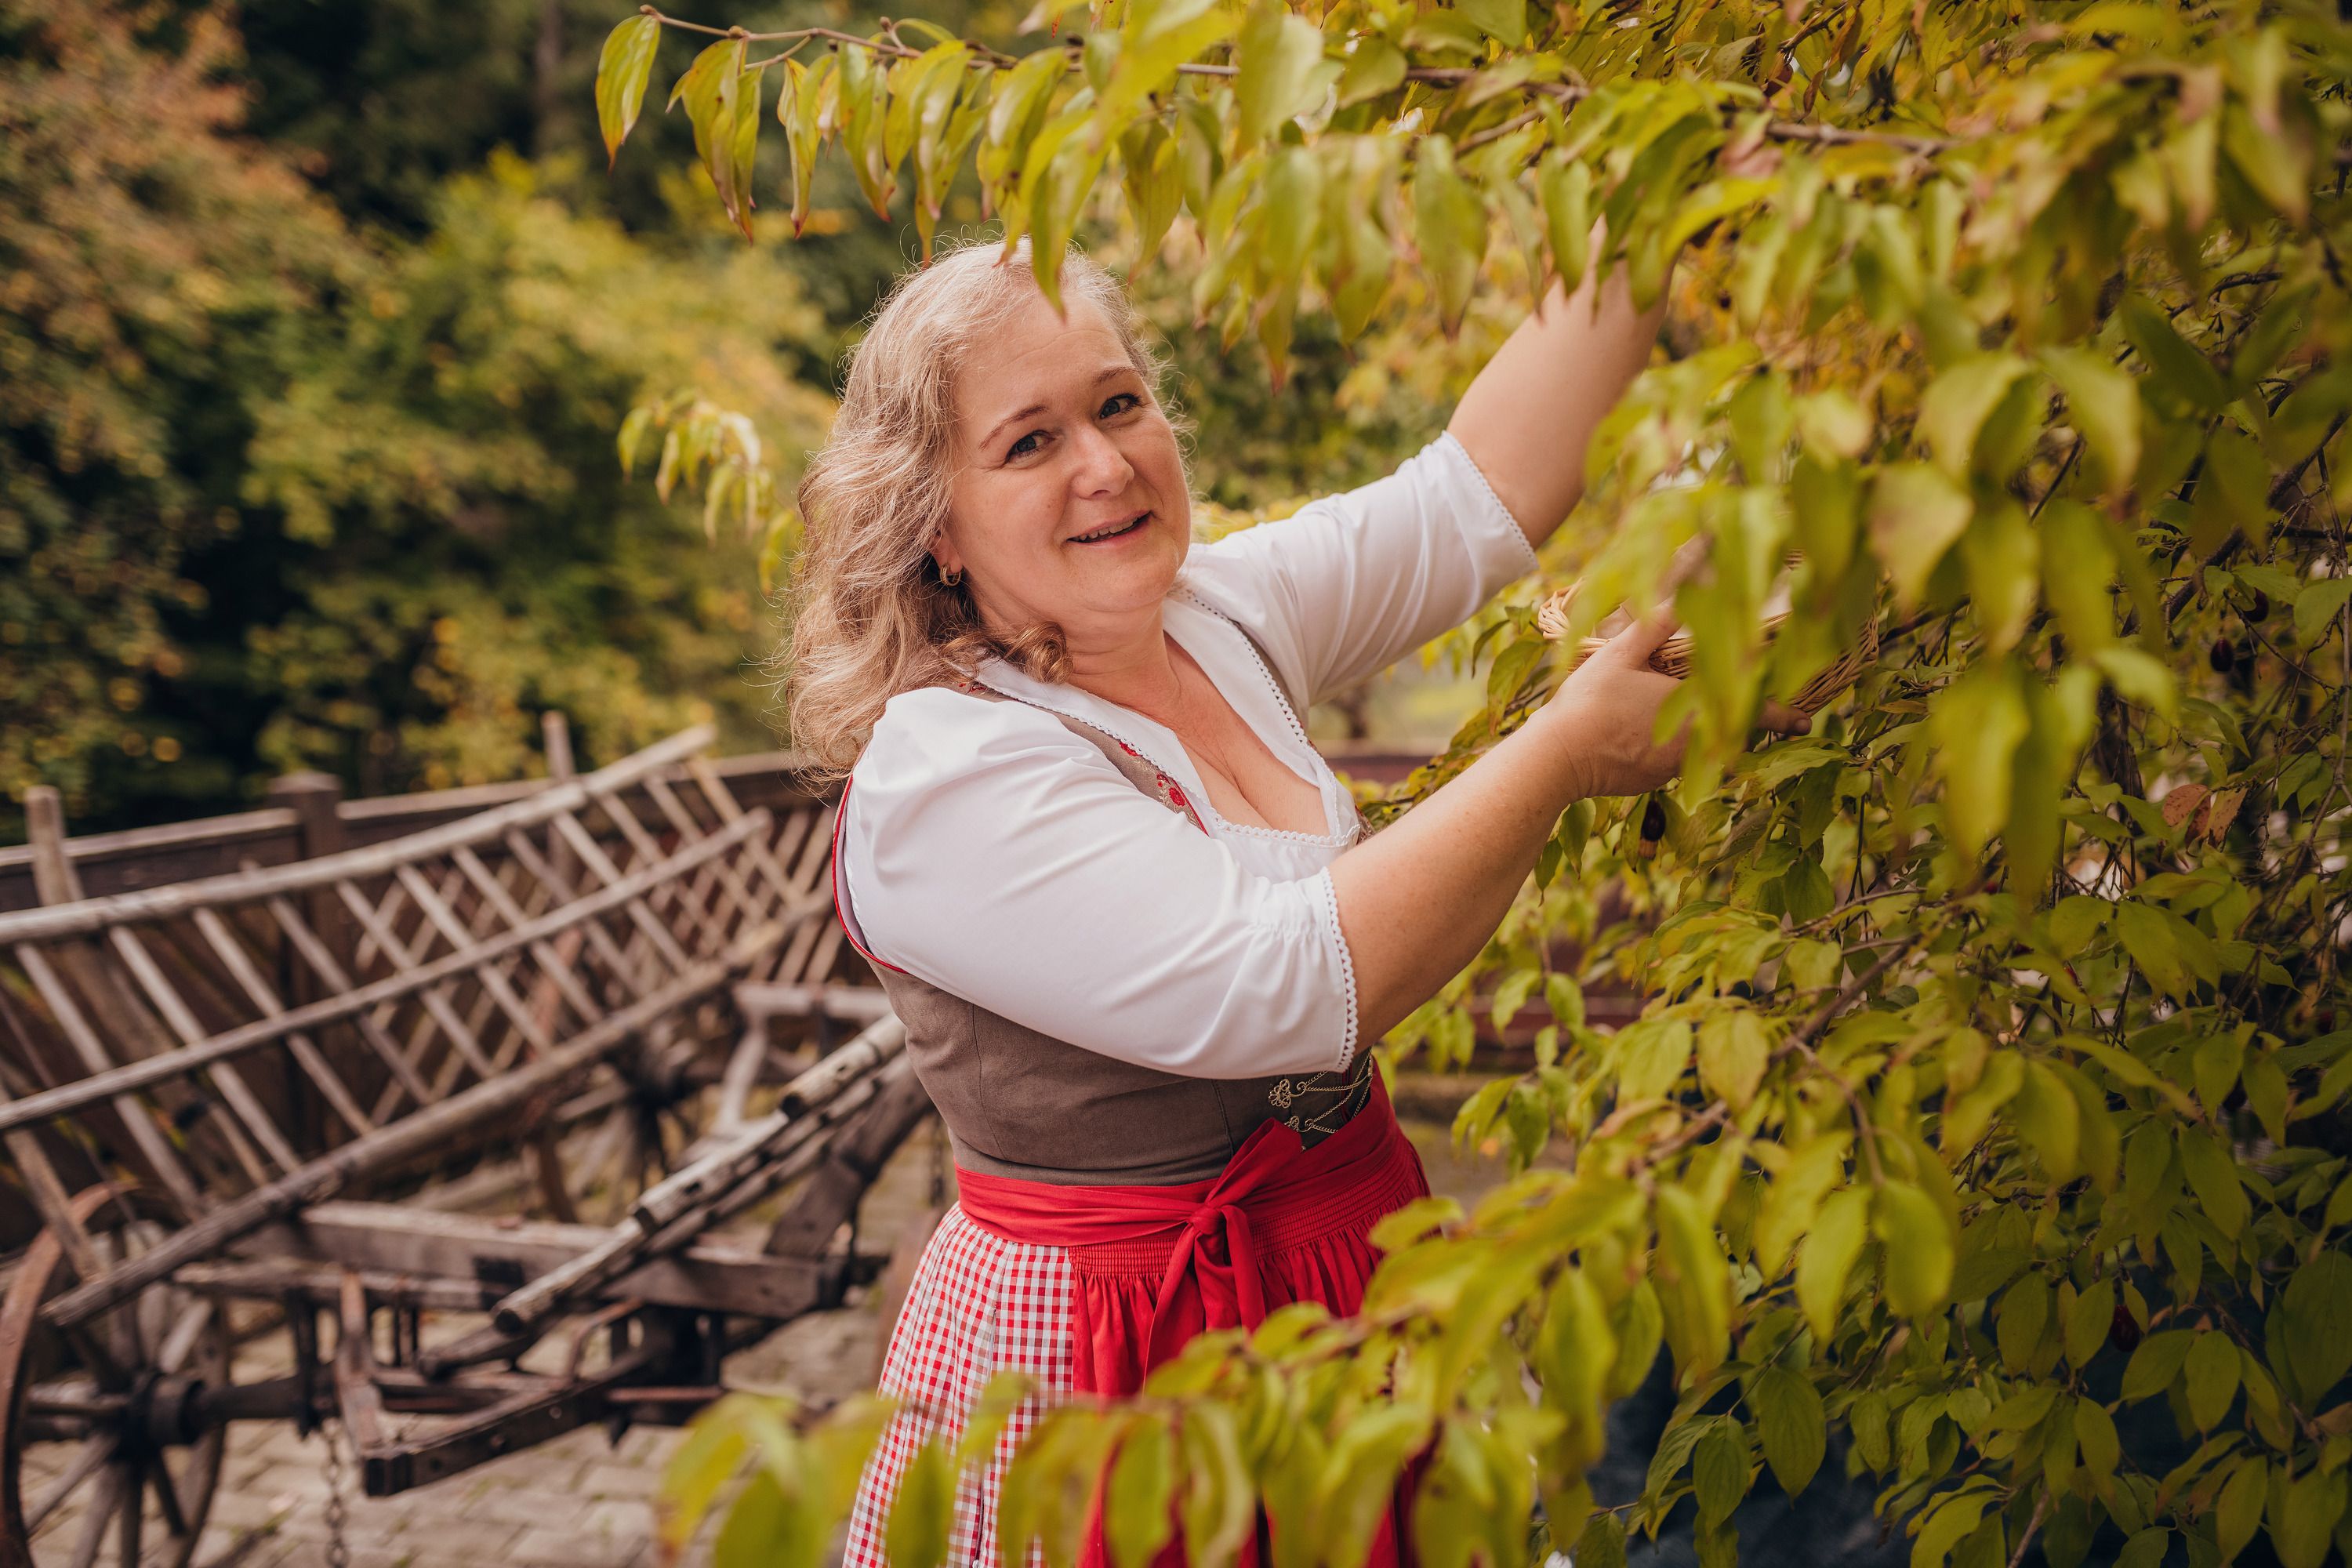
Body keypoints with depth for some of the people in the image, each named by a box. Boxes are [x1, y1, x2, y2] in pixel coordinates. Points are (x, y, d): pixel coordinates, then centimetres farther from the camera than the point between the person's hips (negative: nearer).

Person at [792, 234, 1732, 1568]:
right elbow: (1285, 987, -29)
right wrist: (1566, 750, -22)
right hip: (1109, 1356, -7)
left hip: (1341, 1280, 8)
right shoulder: (938, 778, -22)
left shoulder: (1220, 618, 3)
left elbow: (1478, 499, 4)